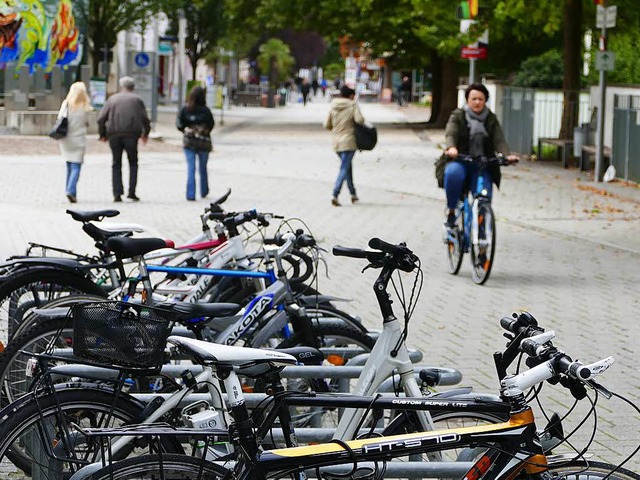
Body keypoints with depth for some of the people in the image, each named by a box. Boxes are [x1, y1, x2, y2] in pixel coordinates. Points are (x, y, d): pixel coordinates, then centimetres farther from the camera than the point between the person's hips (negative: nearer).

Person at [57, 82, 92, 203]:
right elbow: (87, 121, -3)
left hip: (66, 139, 3)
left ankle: (70, 191, 17)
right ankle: (71, 190, -20)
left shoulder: (66, 104, -3)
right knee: (76, 166, -3)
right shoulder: (84, 106, -7)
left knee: (69, 166, 15)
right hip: (79, 139, -3)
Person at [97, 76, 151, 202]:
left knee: (116, 164, 8)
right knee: (133, 163, 11)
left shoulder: (112, 99, 11)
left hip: (114, 135, 1)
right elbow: (145, 119, 2)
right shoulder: (137, 100, 9)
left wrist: (102, 134, 13)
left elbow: (101, 118, 5)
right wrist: (145, 133, 17)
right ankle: (131, 191, -2)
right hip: (131, 135, -1)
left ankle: (117, 193, -1)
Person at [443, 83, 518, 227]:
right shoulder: (458, 116, 4)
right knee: (453, 173, -37)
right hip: (460, 161, -2)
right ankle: (451, 210, -18)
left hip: (482, 165, 2)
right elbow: (450, 133, -14)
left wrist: (506, 155, -25)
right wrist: (451, 148, -38)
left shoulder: (491, 120, 11)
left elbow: (499, 140, -3)